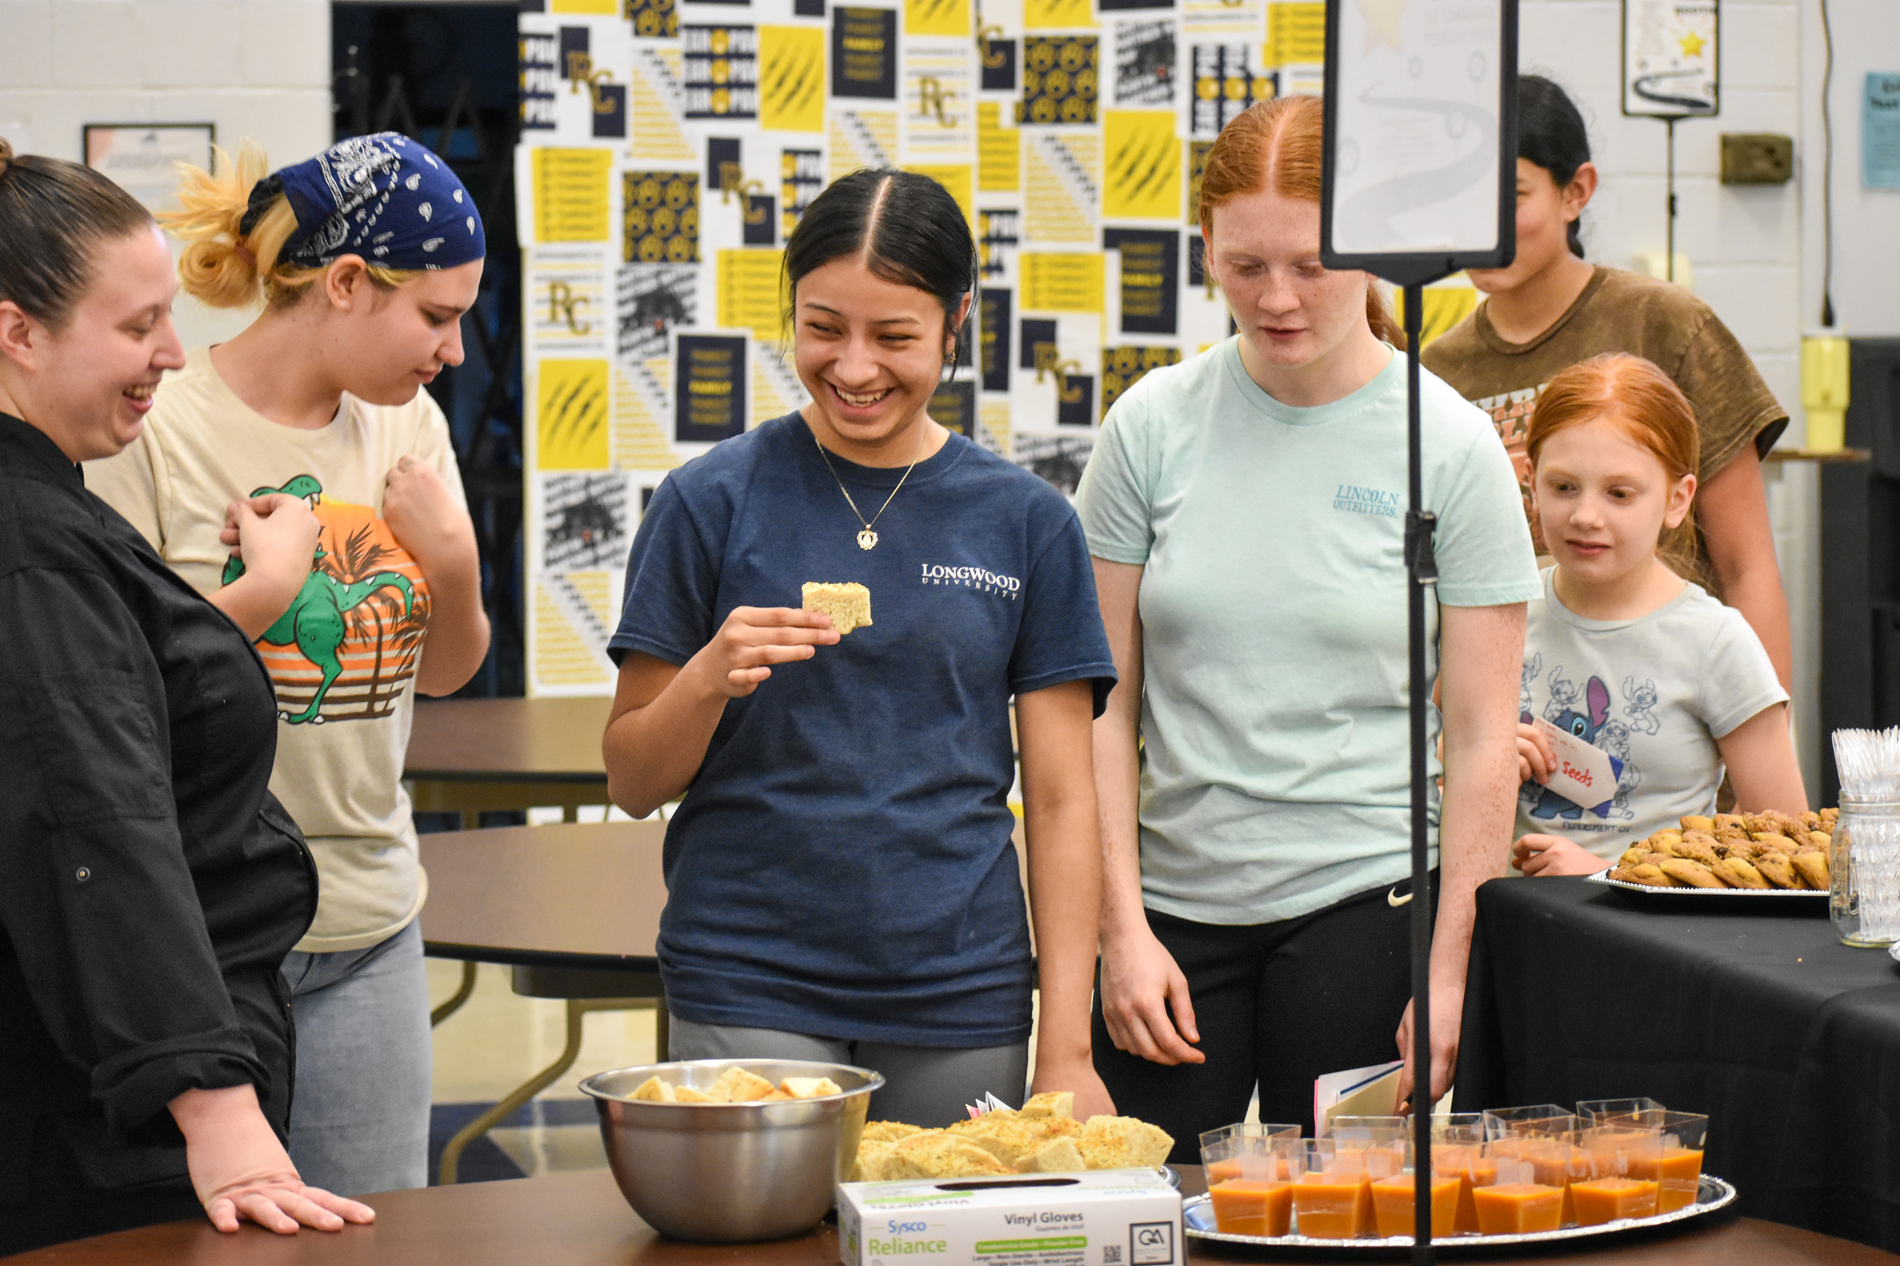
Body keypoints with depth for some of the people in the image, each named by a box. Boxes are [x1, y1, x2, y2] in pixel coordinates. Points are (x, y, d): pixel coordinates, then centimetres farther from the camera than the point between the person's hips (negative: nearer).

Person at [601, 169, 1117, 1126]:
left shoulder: (1026, 520, 5)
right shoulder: (713, 500, 1)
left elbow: (1059, 802, 5)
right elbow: (633, 784, 4)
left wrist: (1068, 1049, -2)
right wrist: (709, 679, -17)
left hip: (962, 1007, 2)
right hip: (748, 996, -1)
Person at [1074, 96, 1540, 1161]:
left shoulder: (1451, 446, -3)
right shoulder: (1154, 426, 2)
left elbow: (1483, 742, -2)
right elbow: (1105, 705, 4)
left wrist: (1447, 973, -7)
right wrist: (1123, 930, -3)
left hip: (1363, 908, -2)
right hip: (1174, 903, 2)